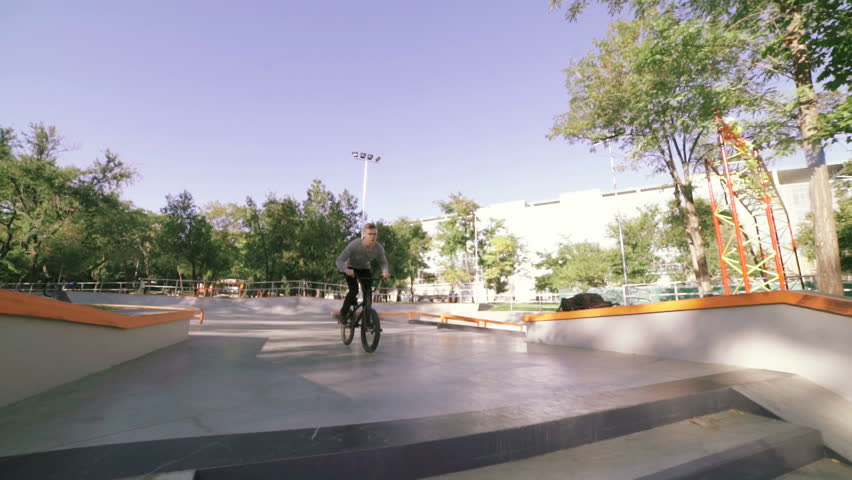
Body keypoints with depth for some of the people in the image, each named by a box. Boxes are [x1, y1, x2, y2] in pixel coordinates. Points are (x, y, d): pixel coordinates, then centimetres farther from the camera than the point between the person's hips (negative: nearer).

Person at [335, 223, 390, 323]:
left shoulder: (379, 248, -25)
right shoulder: (354, 245, -35)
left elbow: (383, 262, -12)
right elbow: (340, 260, -33)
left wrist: (385, 271, -35)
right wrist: (346, 270, -53)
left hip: (364, 269, 3)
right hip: (351, 268, -3)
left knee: (368, 292, -13)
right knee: (354, 291, -21)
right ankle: (342, 314, 2)